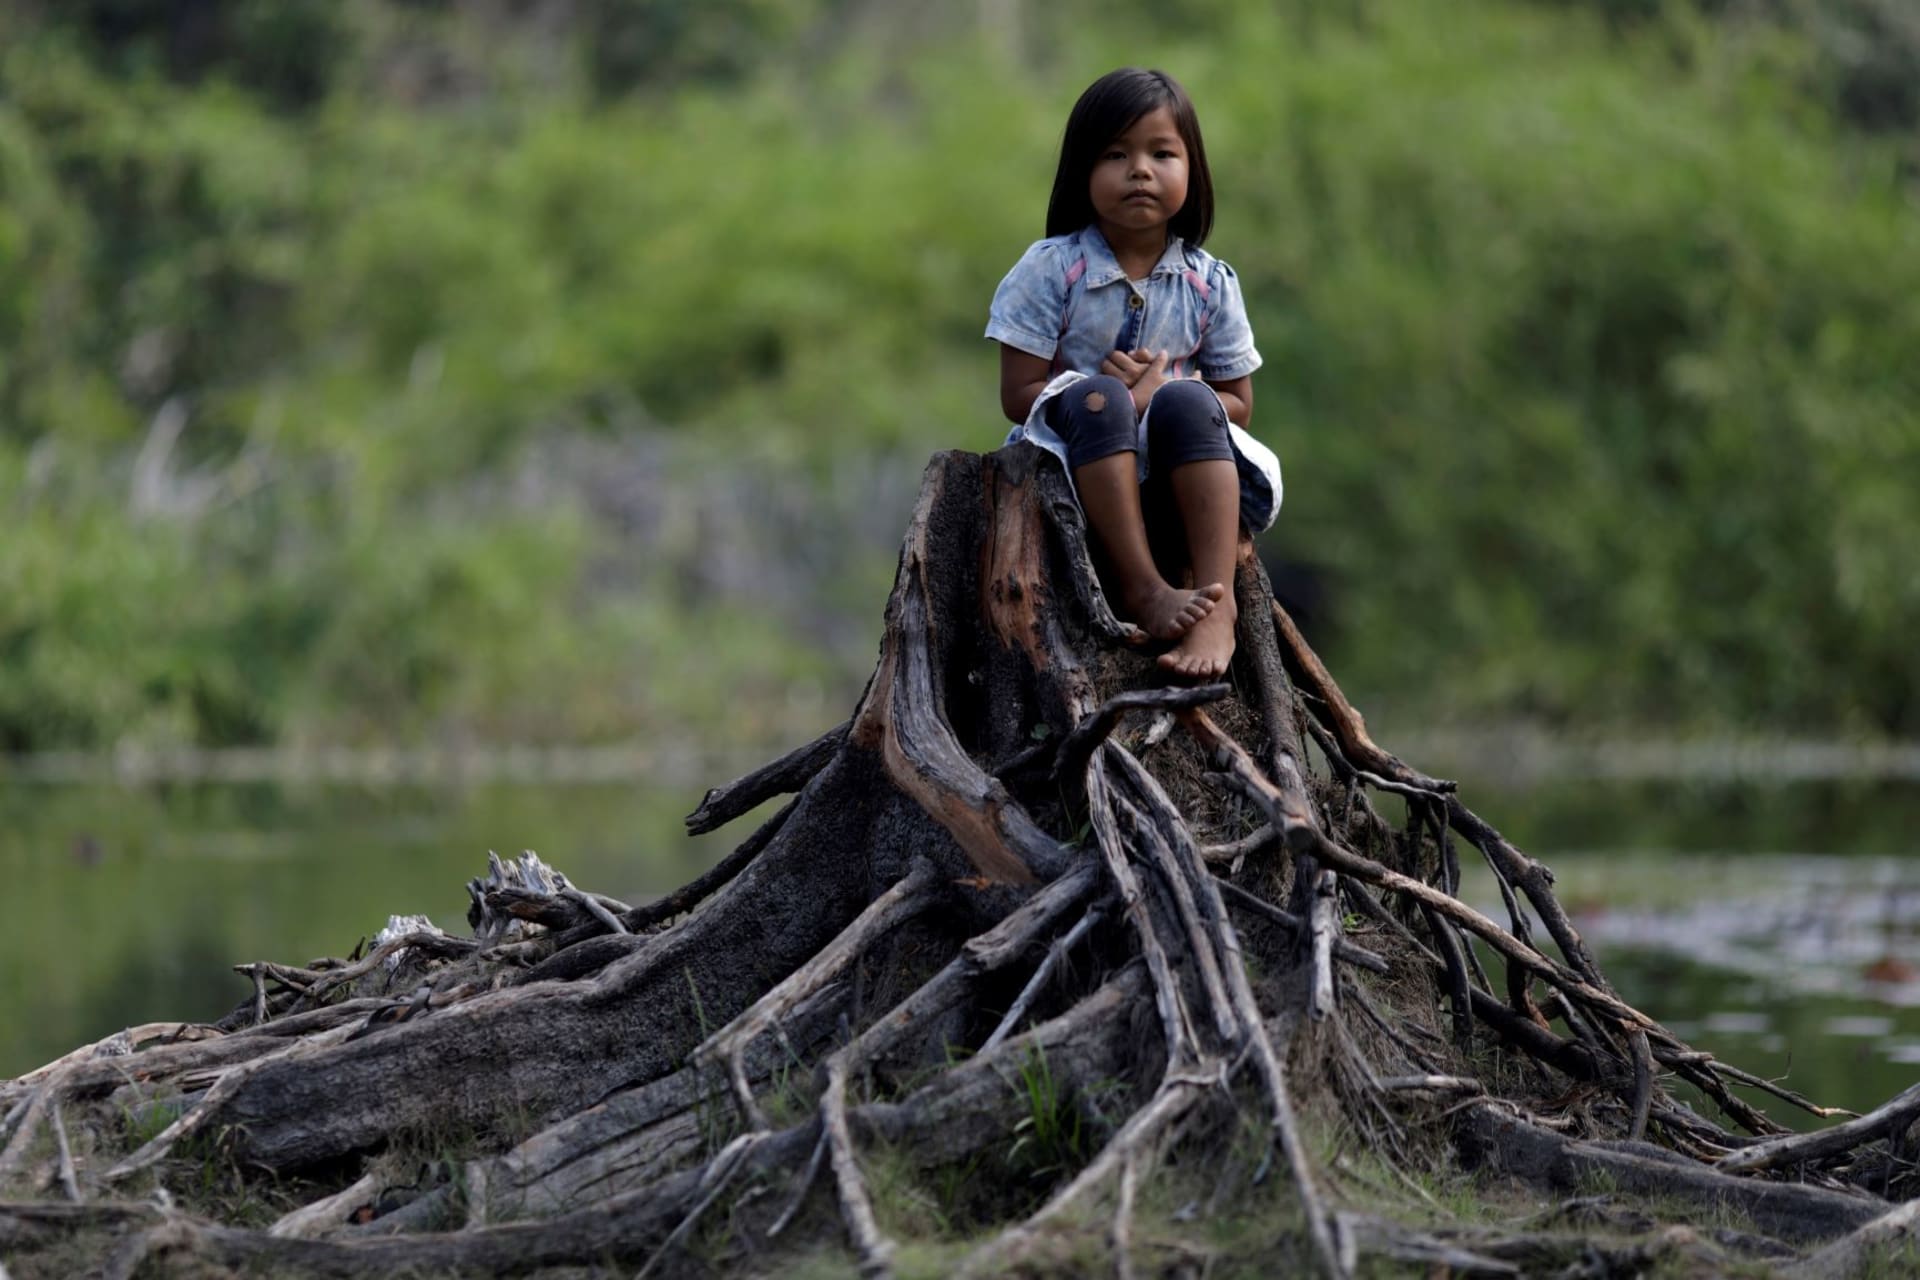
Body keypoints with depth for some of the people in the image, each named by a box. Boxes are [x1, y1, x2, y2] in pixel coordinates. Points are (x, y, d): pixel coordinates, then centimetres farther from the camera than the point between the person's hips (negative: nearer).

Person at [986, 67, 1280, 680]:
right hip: (1077, 468, -2)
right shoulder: (1051, 270, -3)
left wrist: (1164, 394, -13)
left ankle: (1218, 603, -41)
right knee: (1094, 397, -32)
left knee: (1186, 403, -30)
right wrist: (1114, 400, -21)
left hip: (1177, 476, 2)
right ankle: (1143, 589, -40)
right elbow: (1019, 396, -8)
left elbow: (1237, 405, 7)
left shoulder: (1210, 284, 5)